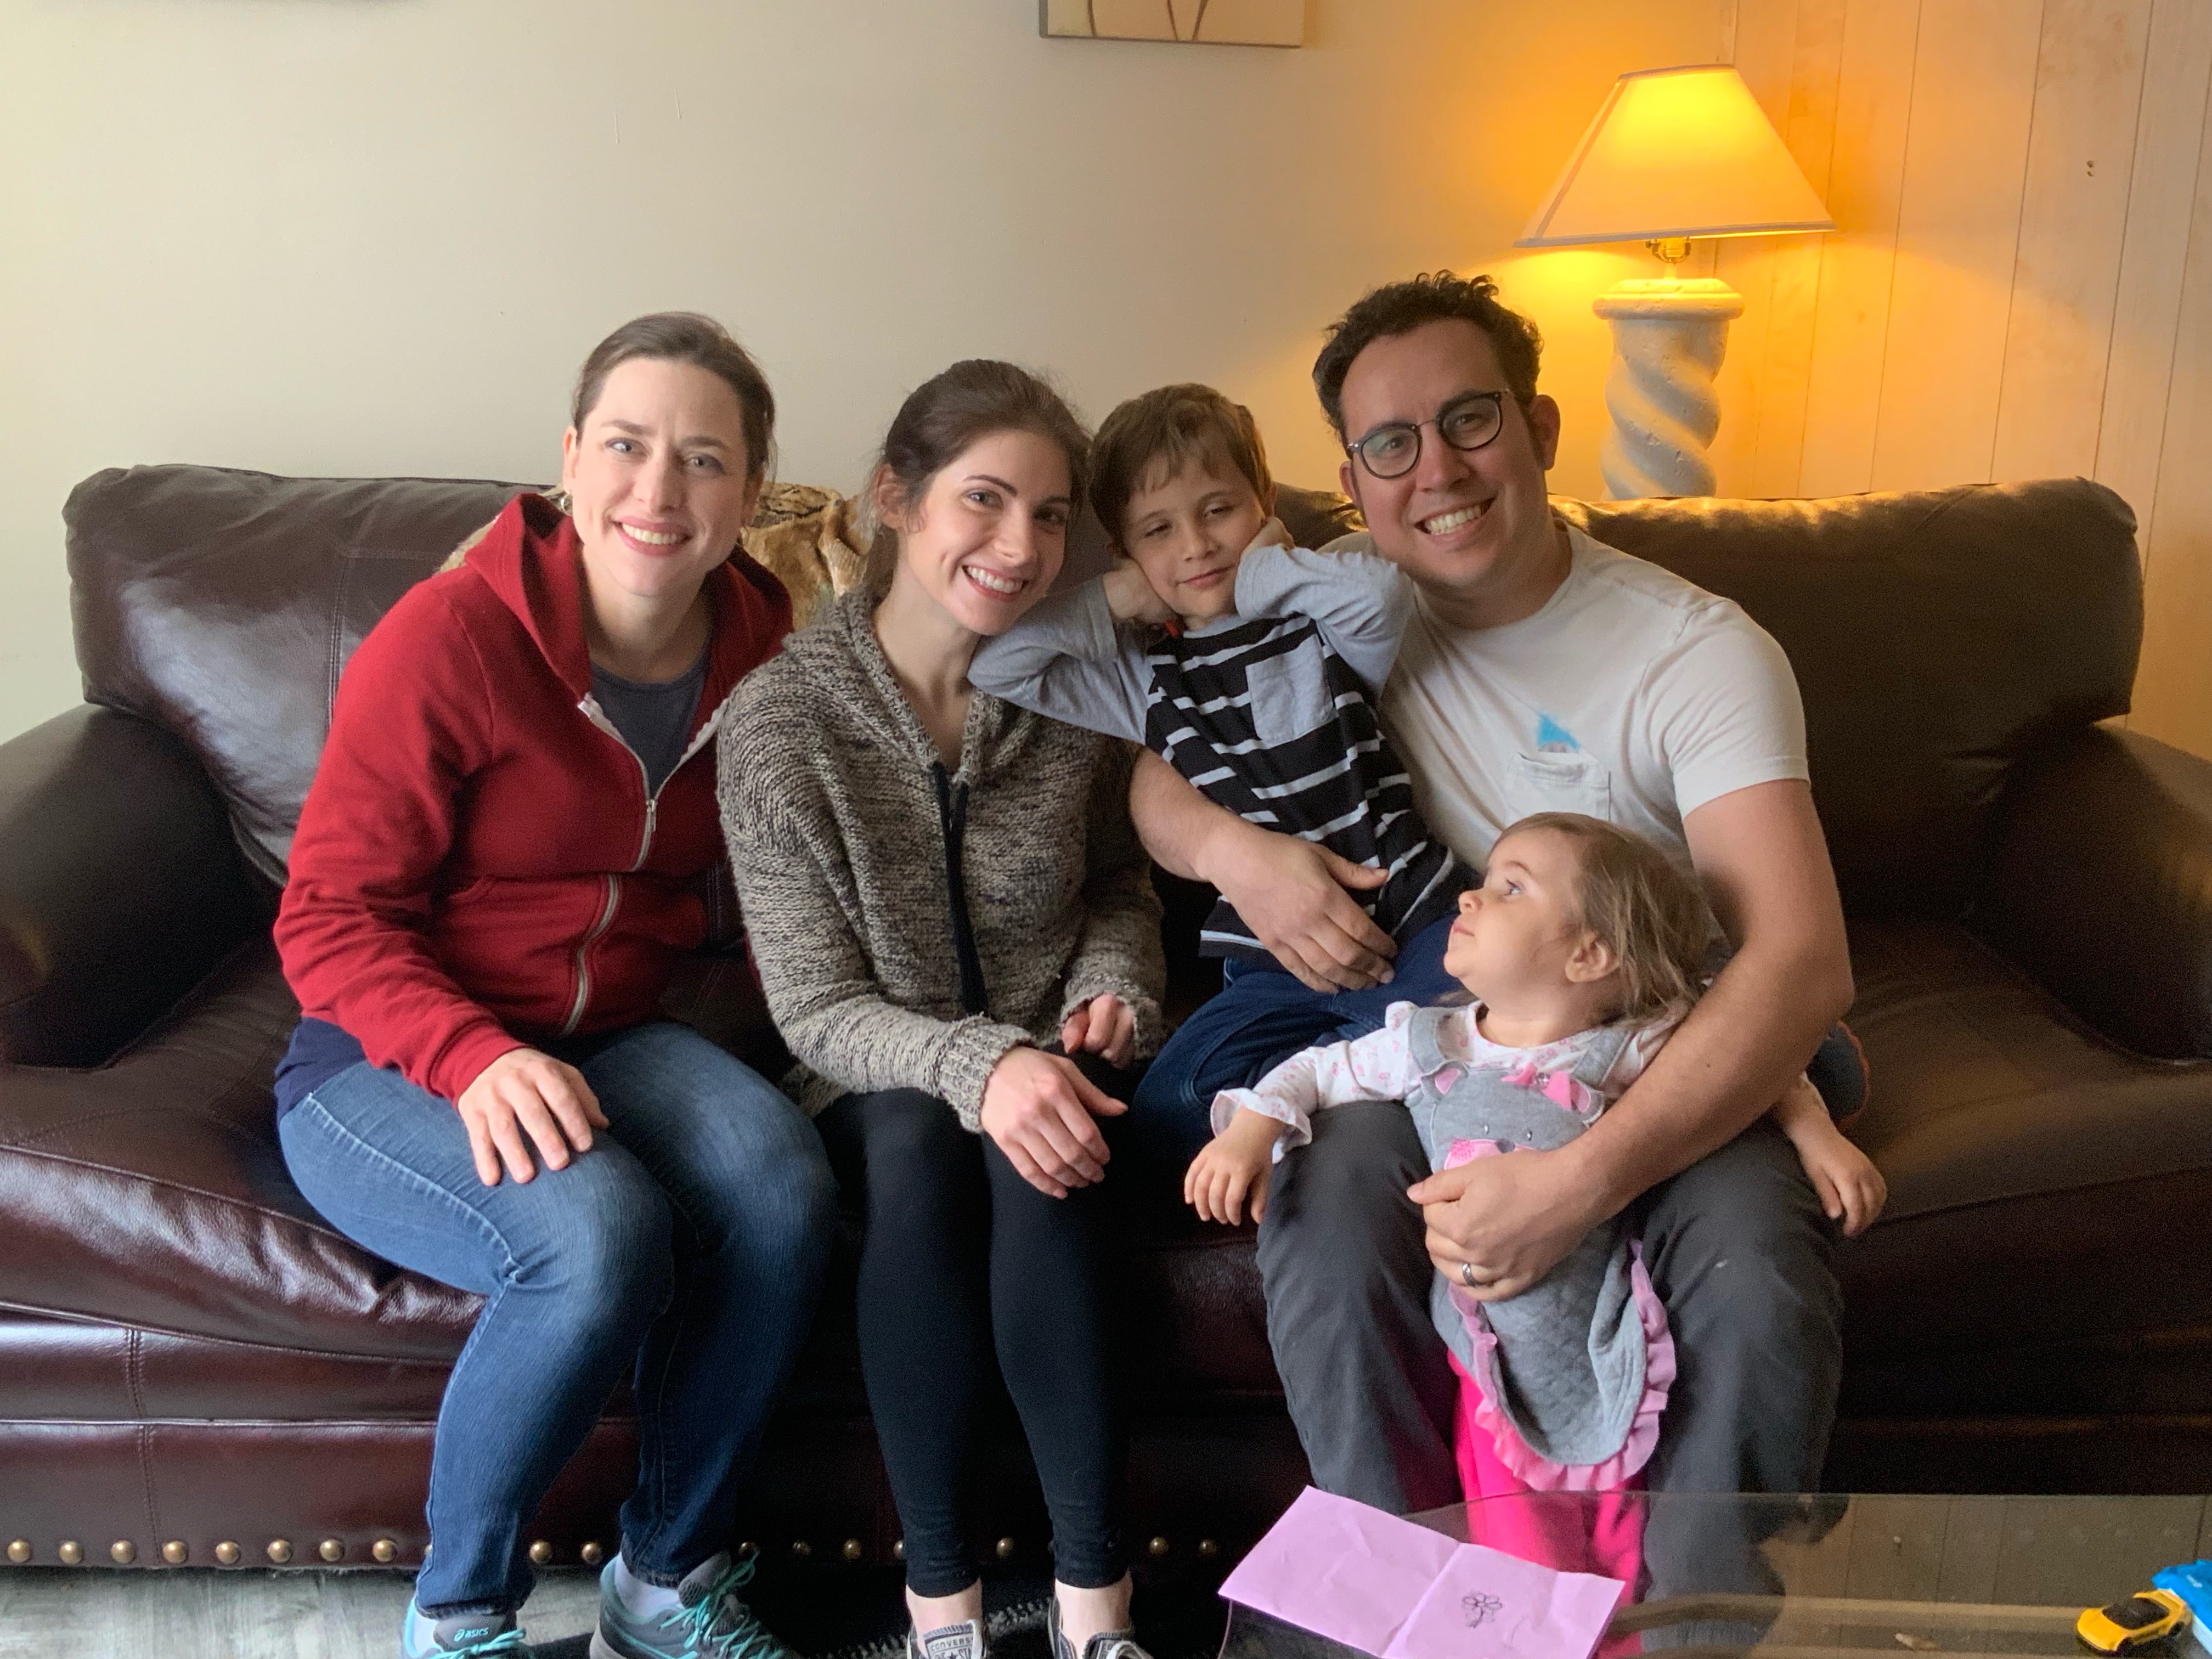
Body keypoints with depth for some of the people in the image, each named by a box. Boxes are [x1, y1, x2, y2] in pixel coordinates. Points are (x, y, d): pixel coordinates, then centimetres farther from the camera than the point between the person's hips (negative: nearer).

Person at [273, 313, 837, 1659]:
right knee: (599, 1237, -34)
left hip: (608, 1038, 4)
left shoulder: (760, 642, 0)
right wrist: (473, 1058, -30)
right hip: (384, 1060, -4)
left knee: (782, 1186, -28)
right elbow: (329, 919, -13)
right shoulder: (450, 637, -15)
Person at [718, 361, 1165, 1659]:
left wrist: (1111, 990, -9)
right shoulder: (784, 719, -14)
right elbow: (819, 1009, -13)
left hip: (1043, 1067, 2)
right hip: (879, 1083, -1)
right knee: (919, 1146, -33)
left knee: (1039, 1170, -31)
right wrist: (975, 1064, -30)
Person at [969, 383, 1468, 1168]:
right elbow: (991, 667, 0)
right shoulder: (1144, 677, 10)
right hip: (1276, 969, 2)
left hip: (1410, 918, -1)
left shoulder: (1318, 629, 4)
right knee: (1168, 1107, -21)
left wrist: (1261, 571, -7)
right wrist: (1115, 601, 1)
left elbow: (1383, 595, -22)